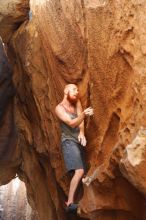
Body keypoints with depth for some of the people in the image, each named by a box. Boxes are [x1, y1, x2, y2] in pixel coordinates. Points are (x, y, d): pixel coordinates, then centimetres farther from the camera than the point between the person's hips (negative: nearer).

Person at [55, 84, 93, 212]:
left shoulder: (76, 102, 11)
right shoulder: (59, 108, -8)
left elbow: (80, 121, 0)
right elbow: (72, 123, -21)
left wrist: (81, 133, -18)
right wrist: (84, 114, -37)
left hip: (79, 141, 8)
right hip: (69, 141, -8)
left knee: (82, 172, 8)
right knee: (79, 171, -22)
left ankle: (71, 200, 15)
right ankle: (70, 203, -23)